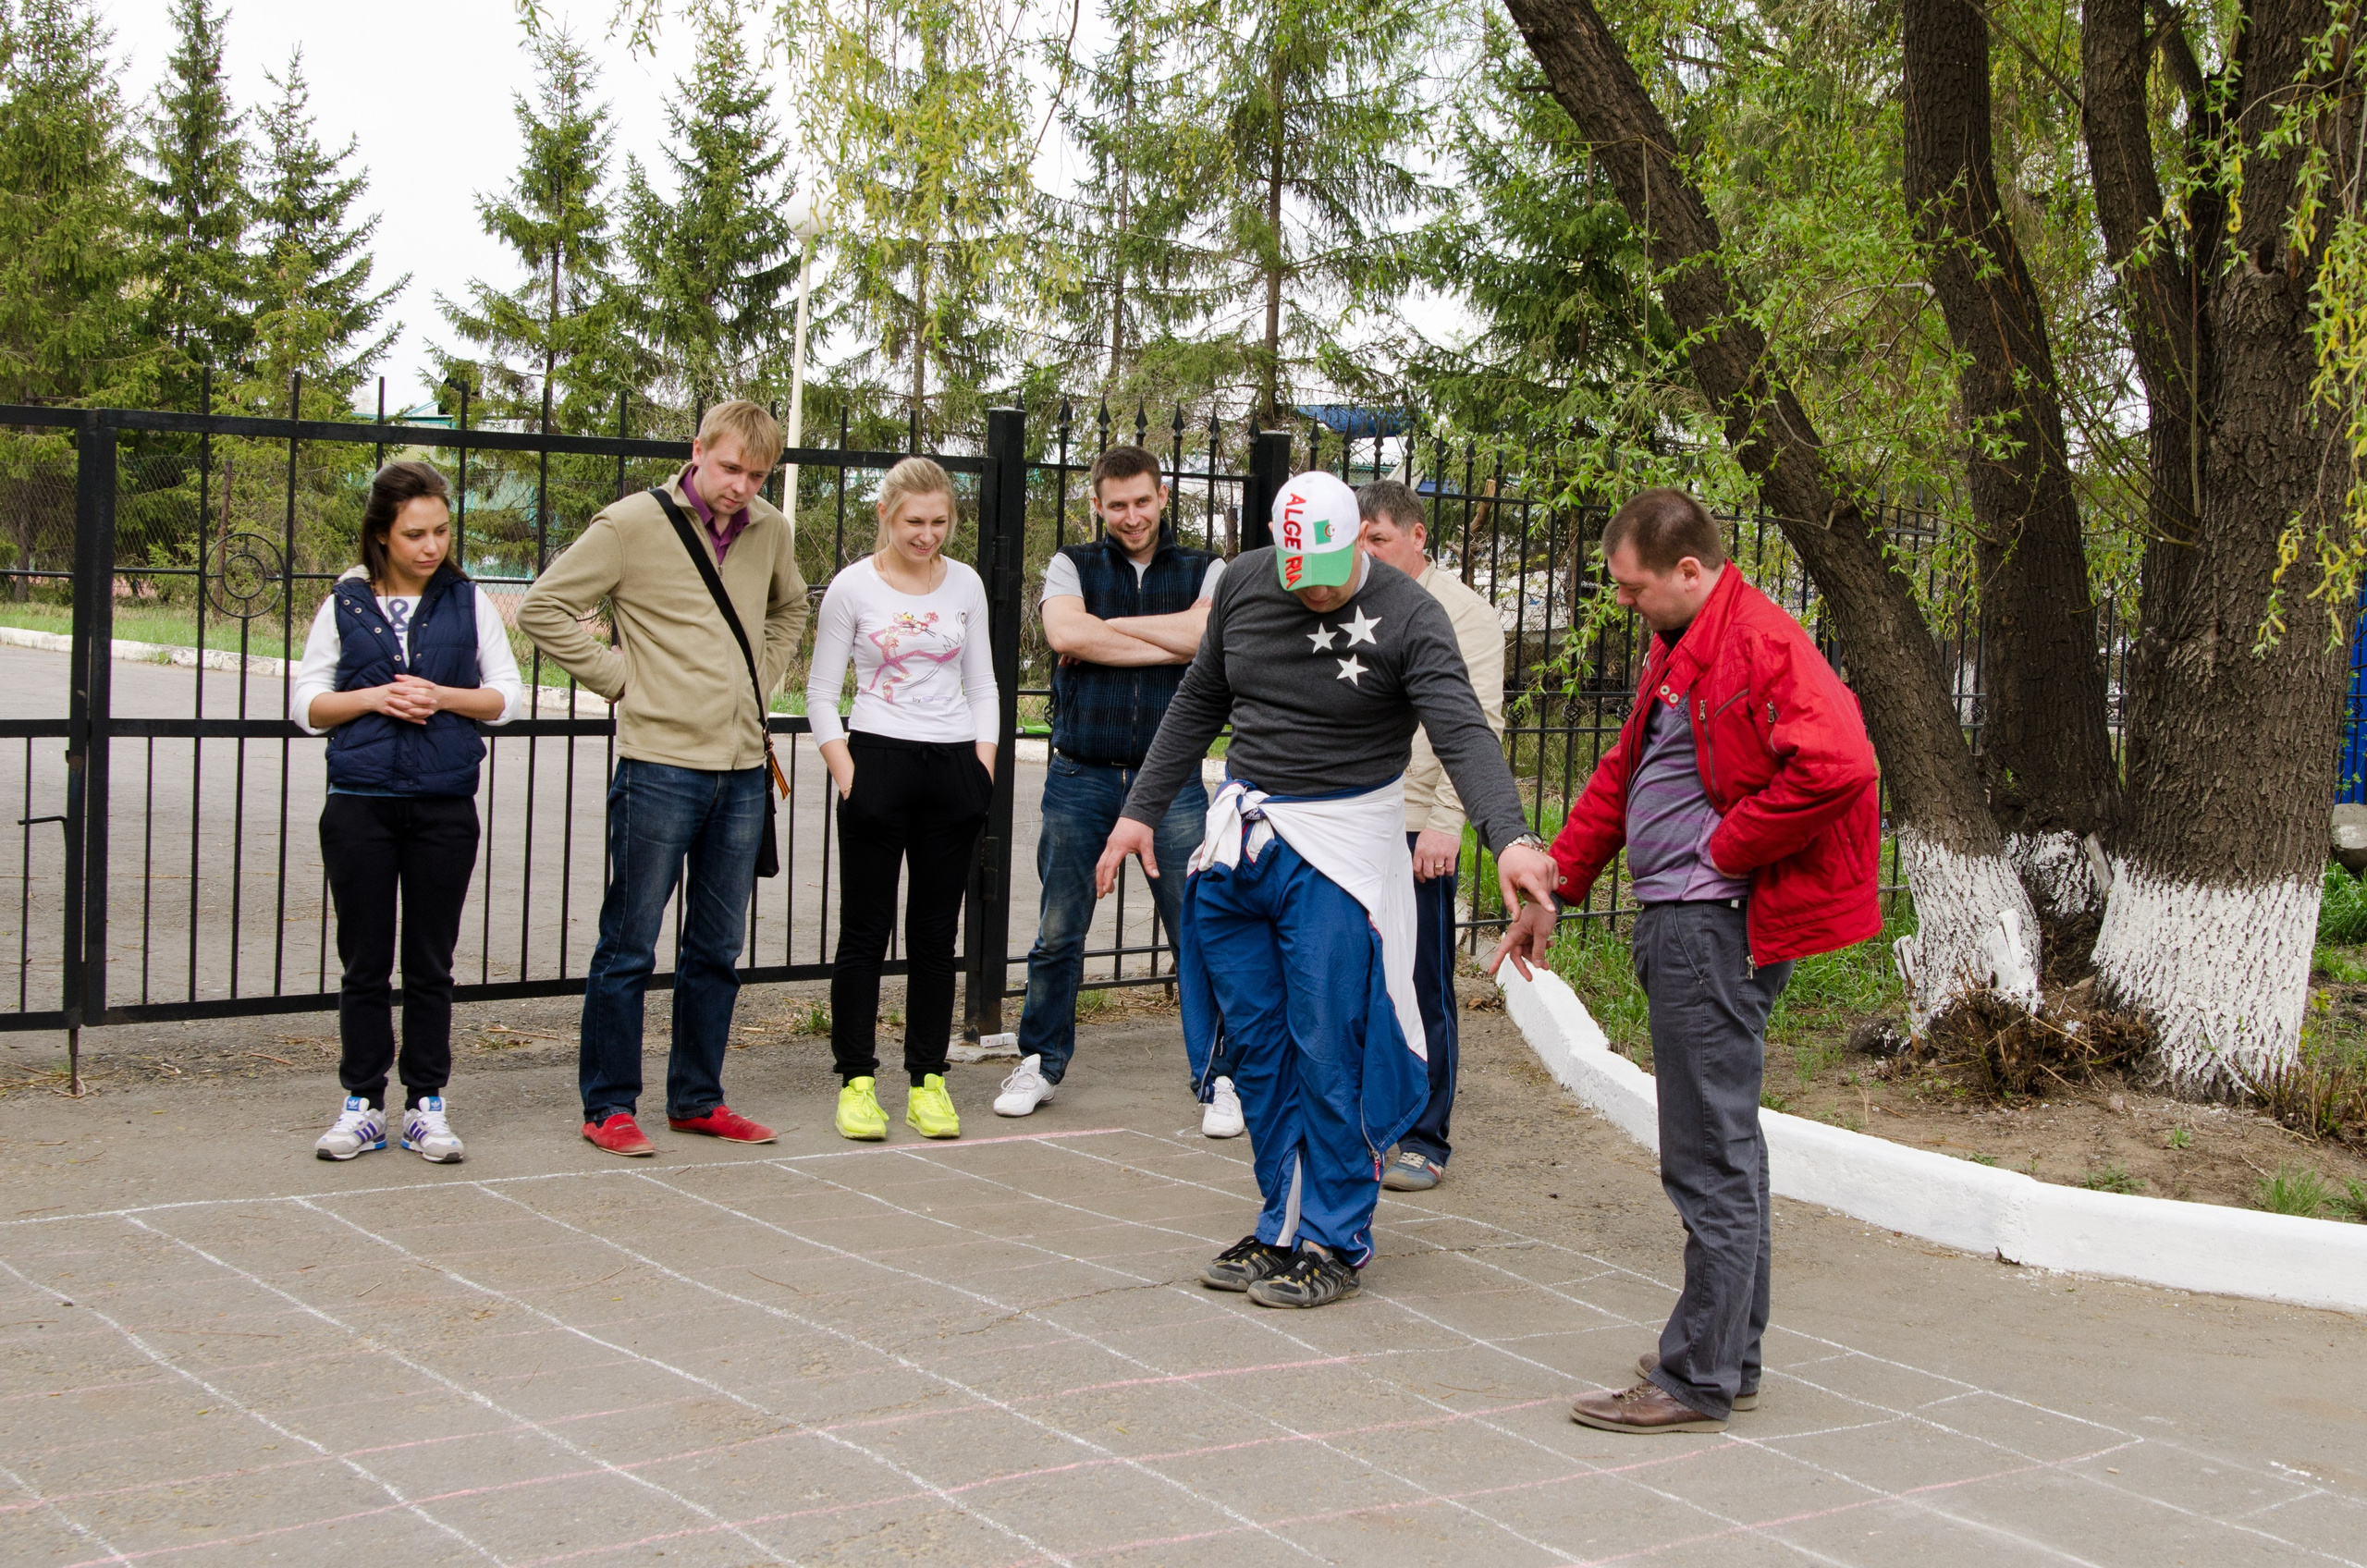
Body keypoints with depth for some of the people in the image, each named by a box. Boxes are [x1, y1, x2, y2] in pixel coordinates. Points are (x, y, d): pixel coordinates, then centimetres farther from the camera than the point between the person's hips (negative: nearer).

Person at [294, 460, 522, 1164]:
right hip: (360, 804, 0)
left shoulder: (469, 602, 5)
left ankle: (427, 1105, 12)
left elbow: (506, 696, 7)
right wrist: (372, 698, -10)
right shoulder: (345, 604, 4)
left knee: (431, 964, 5)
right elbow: (306, 703, 6)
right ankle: (362, 1104, 12)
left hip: (444, 806, 0)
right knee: (364, 961, 5)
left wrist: (443, 697, -9)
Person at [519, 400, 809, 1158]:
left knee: (717, 949, 12)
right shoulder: (632, 524, -8)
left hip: (743, 768, 6)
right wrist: (617, 677, -7)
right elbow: (544, 607, -6)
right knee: (630, 946, 0)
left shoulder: (771, 532, 9)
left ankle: (696, 1099, 23)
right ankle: (608, 1106, 9)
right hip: (660, 761, -6)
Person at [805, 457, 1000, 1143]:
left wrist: (983, 770, 2)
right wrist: (847, 774, -9)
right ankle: (857, 1080, 5)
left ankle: (928, 1081, 11)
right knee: (865, 931, 0)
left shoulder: (965, 584, 8)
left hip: (952, 766, 3)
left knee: (936, 933, 6)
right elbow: (821, 694, 1)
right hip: (878, 759, -3)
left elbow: (982, 686, 13)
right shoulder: (853, 587, -1)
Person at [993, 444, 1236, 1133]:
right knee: (1058, 934, 9)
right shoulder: (1072, 566, 8)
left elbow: (1211, 634, -14)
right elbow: (1065, 634, -13)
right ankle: (1041, 1062, 26)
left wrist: (1108, 626, -8)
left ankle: (1221, 1077, 7)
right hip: (1079, 777, 1)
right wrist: (1169, 645, -10)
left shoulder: (1206, 573, 8)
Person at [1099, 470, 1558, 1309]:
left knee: (1327, 1052, -5)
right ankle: (1283, 1227, 20)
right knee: (1255, 1045, 8)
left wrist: (1510, 838, -42)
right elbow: (1198, 703, 16)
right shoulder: (1242, 584, 2)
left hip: (1339, 847, -5)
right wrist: (1142, 809, 15)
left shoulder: (1408, 616, -14)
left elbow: (1462, 733, -26)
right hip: (1239, 838, 5)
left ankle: (1333, 1243, 7)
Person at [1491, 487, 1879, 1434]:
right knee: (1722, 1148, 16)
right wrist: (1551, 889, 23)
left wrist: (1724, 852, -17)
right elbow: (1620, 777, 26)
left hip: (1716, 924, -11)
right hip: (1679, 926, 11)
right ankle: (1732, 1356, 25)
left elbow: (1836, 765, -27)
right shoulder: (1680, 651, 19)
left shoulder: (1761, 644, -14)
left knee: (1712, 1159, -5)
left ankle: (1698, 1381, 2)